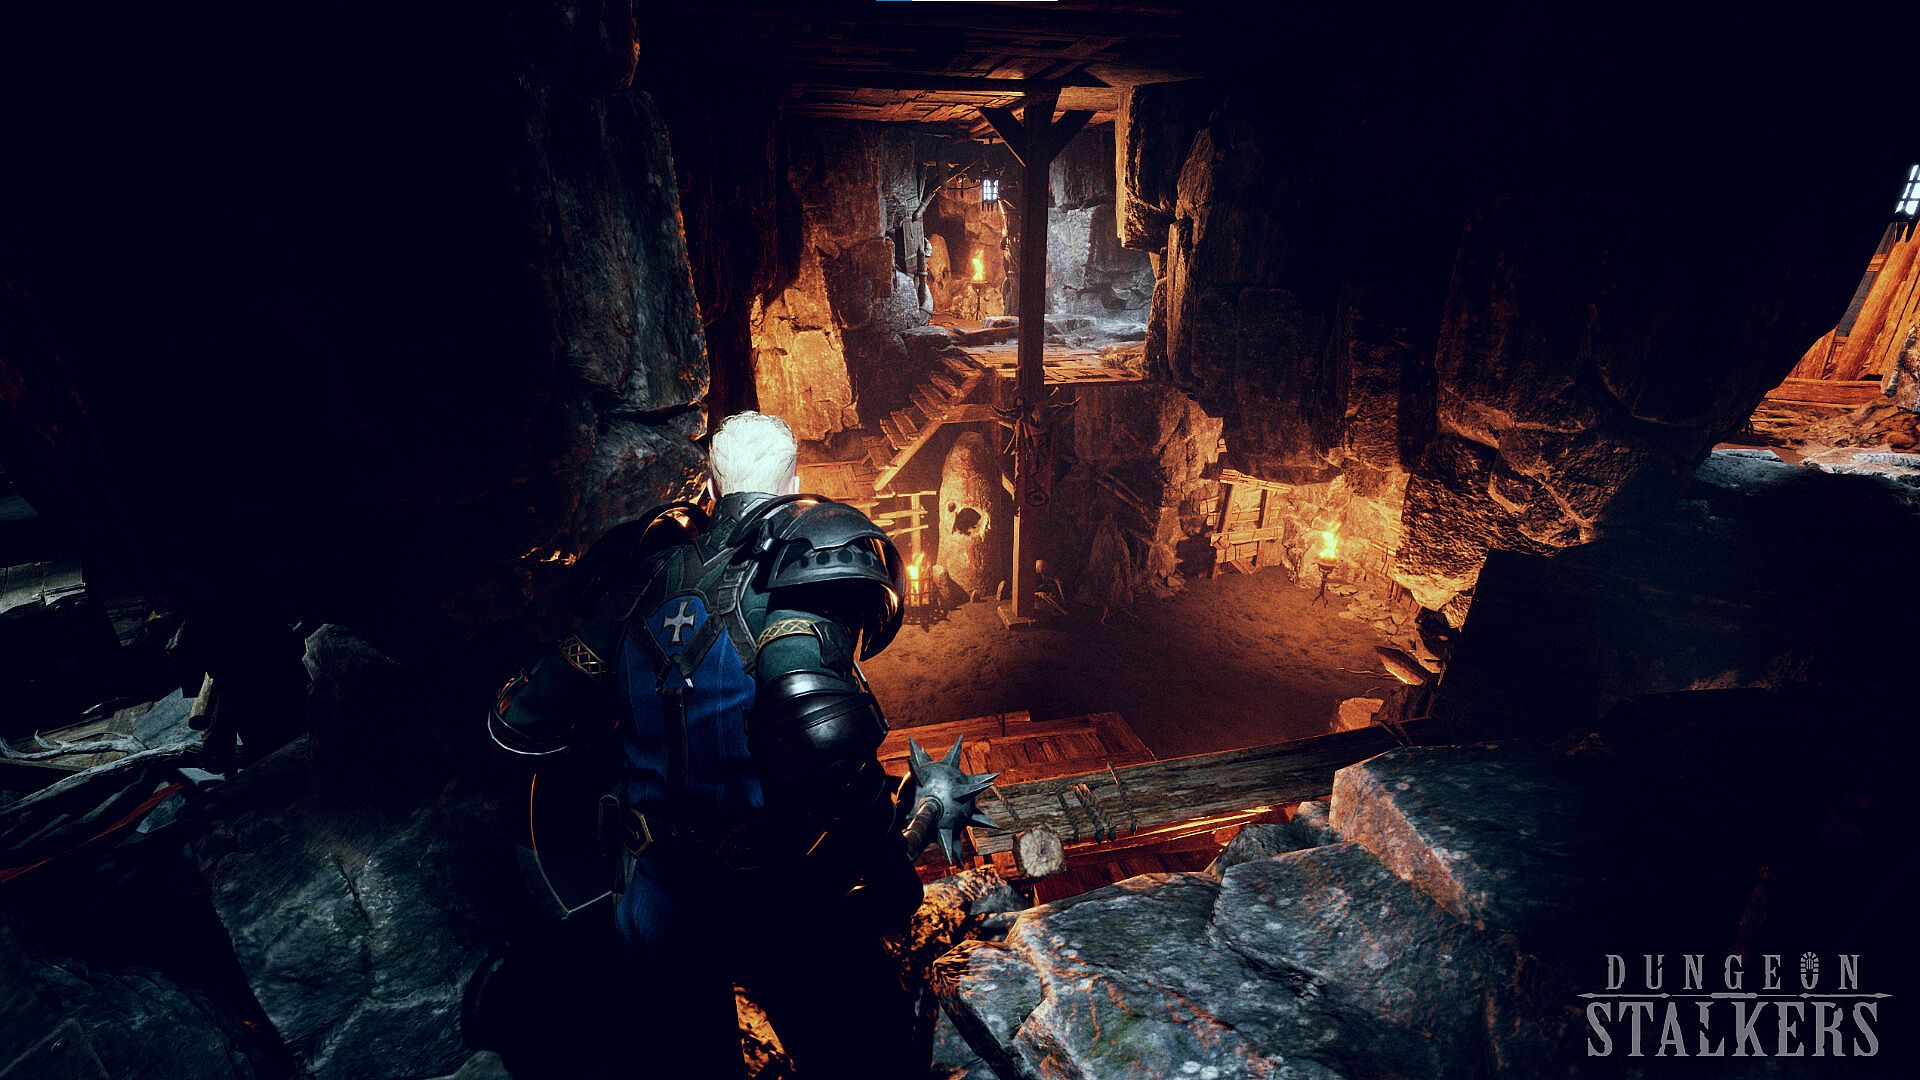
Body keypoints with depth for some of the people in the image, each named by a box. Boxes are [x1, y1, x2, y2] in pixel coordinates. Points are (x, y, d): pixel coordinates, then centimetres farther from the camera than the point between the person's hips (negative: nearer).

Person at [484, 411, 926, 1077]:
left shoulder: (644, 578, 1)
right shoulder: (796, 561, -16)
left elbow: (521, 724, 9)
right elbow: (824, 739, -33)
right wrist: (887, 872, -21)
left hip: (655, 910, 6)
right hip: (782, 904, -5)